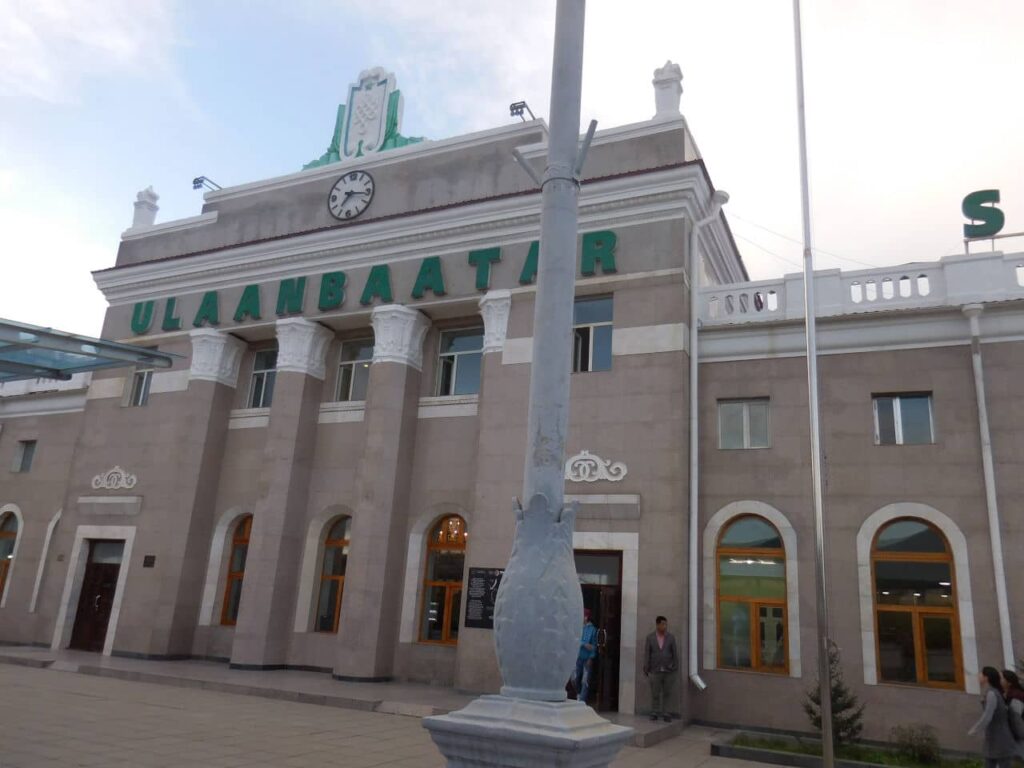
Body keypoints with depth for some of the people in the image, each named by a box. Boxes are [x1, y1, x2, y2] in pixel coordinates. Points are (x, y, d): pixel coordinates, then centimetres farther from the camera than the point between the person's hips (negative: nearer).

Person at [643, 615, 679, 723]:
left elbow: (674, 653, 1)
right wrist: (646, 669, -4)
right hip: (655, 671, -1)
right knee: (655, 694, 3)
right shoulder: (650, 637, -3)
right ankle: (654, 713, 16)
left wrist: (675, 668, -2)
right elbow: (647, 654, -2)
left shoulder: (670, 637, -1)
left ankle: (665, 714, 16)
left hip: (668, 671, 1)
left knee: (667, 693, 5)